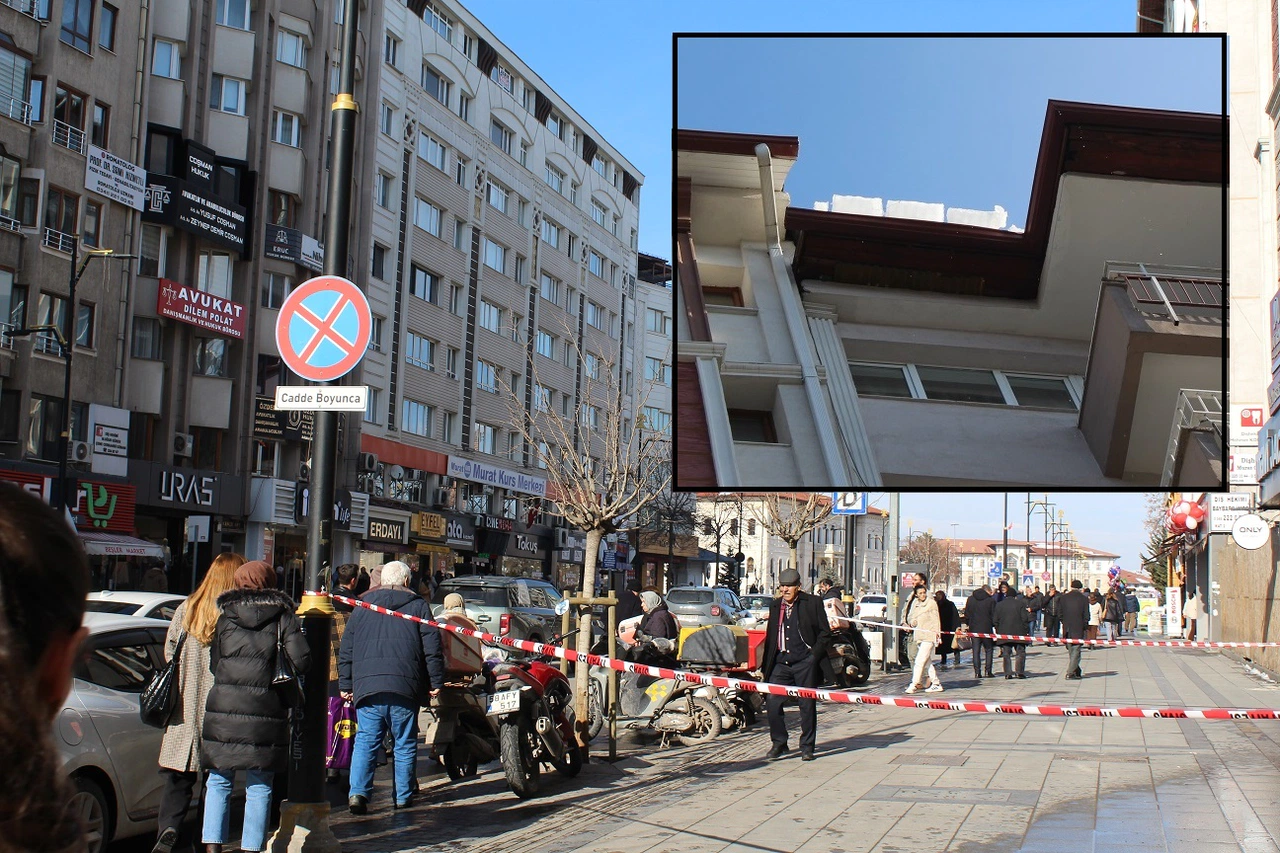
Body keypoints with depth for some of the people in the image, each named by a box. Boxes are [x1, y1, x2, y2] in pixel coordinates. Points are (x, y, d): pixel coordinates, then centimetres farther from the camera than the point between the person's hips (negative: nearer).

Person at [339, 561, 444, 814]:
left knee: (365, 742, 3)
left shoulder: (362, 607, 14)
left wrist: (345, 684, 16)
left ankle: (358, 792, -13)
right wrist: (436, 682, 6)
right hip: (405, 688, -2)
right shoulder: (418, 606, 7)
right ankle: (403, 797, 10)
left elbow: (346, 649, 13)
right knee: (405, 744, 7)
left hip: (366, 686, 2)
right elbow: (432, 648, 1)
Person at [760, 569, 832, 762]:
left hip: (805, 663, -4)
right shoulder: (775, 605, 13)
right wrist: (765, 666, 13)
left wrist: (814, 655, -9)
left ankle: (807, 747, 15)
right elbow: (770, 637, 18)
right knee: (772, 702, -6)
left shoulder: (812, 603, 0)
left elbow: (825, 633, 2)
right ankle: (779, 744, 8)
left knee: (807, 705, 3)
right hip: (781, 663, 4)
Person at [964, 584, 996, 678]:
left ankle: (977, 672, -1)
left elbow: (966, 615, 8)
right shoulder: (991, 600, -5)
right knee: (989, 650, 9)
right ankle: (987, 671, 3)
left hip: (974, 629, 3)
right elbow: (994, 617, -4)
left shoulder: (970, 599, 6)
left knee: (976, 651, 5)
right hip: (987, 629, -3)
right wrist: (995, 628, 7)